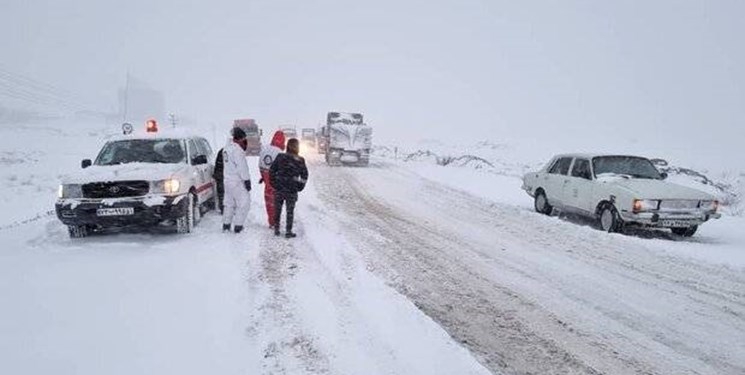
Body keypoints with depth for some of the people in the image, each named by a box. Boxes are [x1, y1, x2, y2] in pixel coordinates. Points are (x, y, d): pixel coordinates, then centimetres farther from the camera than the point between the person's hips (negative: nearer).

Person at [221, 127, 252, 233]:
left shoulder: (226, 148, 13)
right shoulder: (237, 149, -18)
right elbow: (242, 167, -20)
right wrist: (247, 180, -17)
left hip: (227, 180, 10)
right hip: (237, 182, -10)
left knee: (229, 203, 17)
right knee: (244, 203, -2)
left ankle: (226, 225, 21)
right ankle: (238, 226, -3)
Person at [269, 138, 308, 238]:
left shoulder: (280, 157, -1)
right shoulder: (300, 160, -6)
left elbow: (272, 171, 1)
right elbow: (304, 175, -3)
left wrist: (274, 183, 10)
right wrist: (300, 187, 8)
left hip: (279, 188, 2)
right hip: (291, 189, -2)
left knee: (277, 209, 14)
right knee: (290, 211, 8)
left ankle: (276, 229, 19)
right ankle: (288, 231, 10)